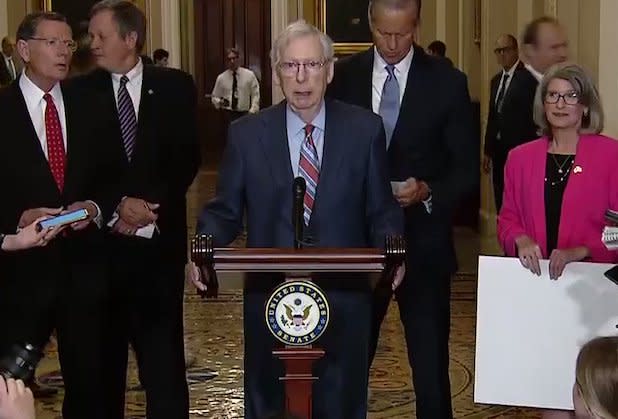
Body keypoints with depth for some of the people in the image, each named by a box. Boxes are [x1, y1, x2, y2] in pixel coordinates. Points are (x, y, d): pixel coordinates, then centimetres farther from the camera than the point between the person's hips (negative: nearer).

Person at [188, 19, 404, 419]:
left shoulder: (365, 129, 0)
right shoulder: (246, 134, 1)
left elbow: (381, 208, 3)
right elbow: (225, 210, 4)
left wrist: (390, 248, -16)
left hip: (343, 298, 0)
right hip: (270, 297, 1)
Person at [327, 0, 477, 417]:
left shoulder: (447, 82, -2)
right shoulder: (343, 77, 3)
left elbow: (467, 167, -1)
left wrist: (428, 191, -18)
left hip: (422, 244, -2)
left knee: (431, 366, 5)